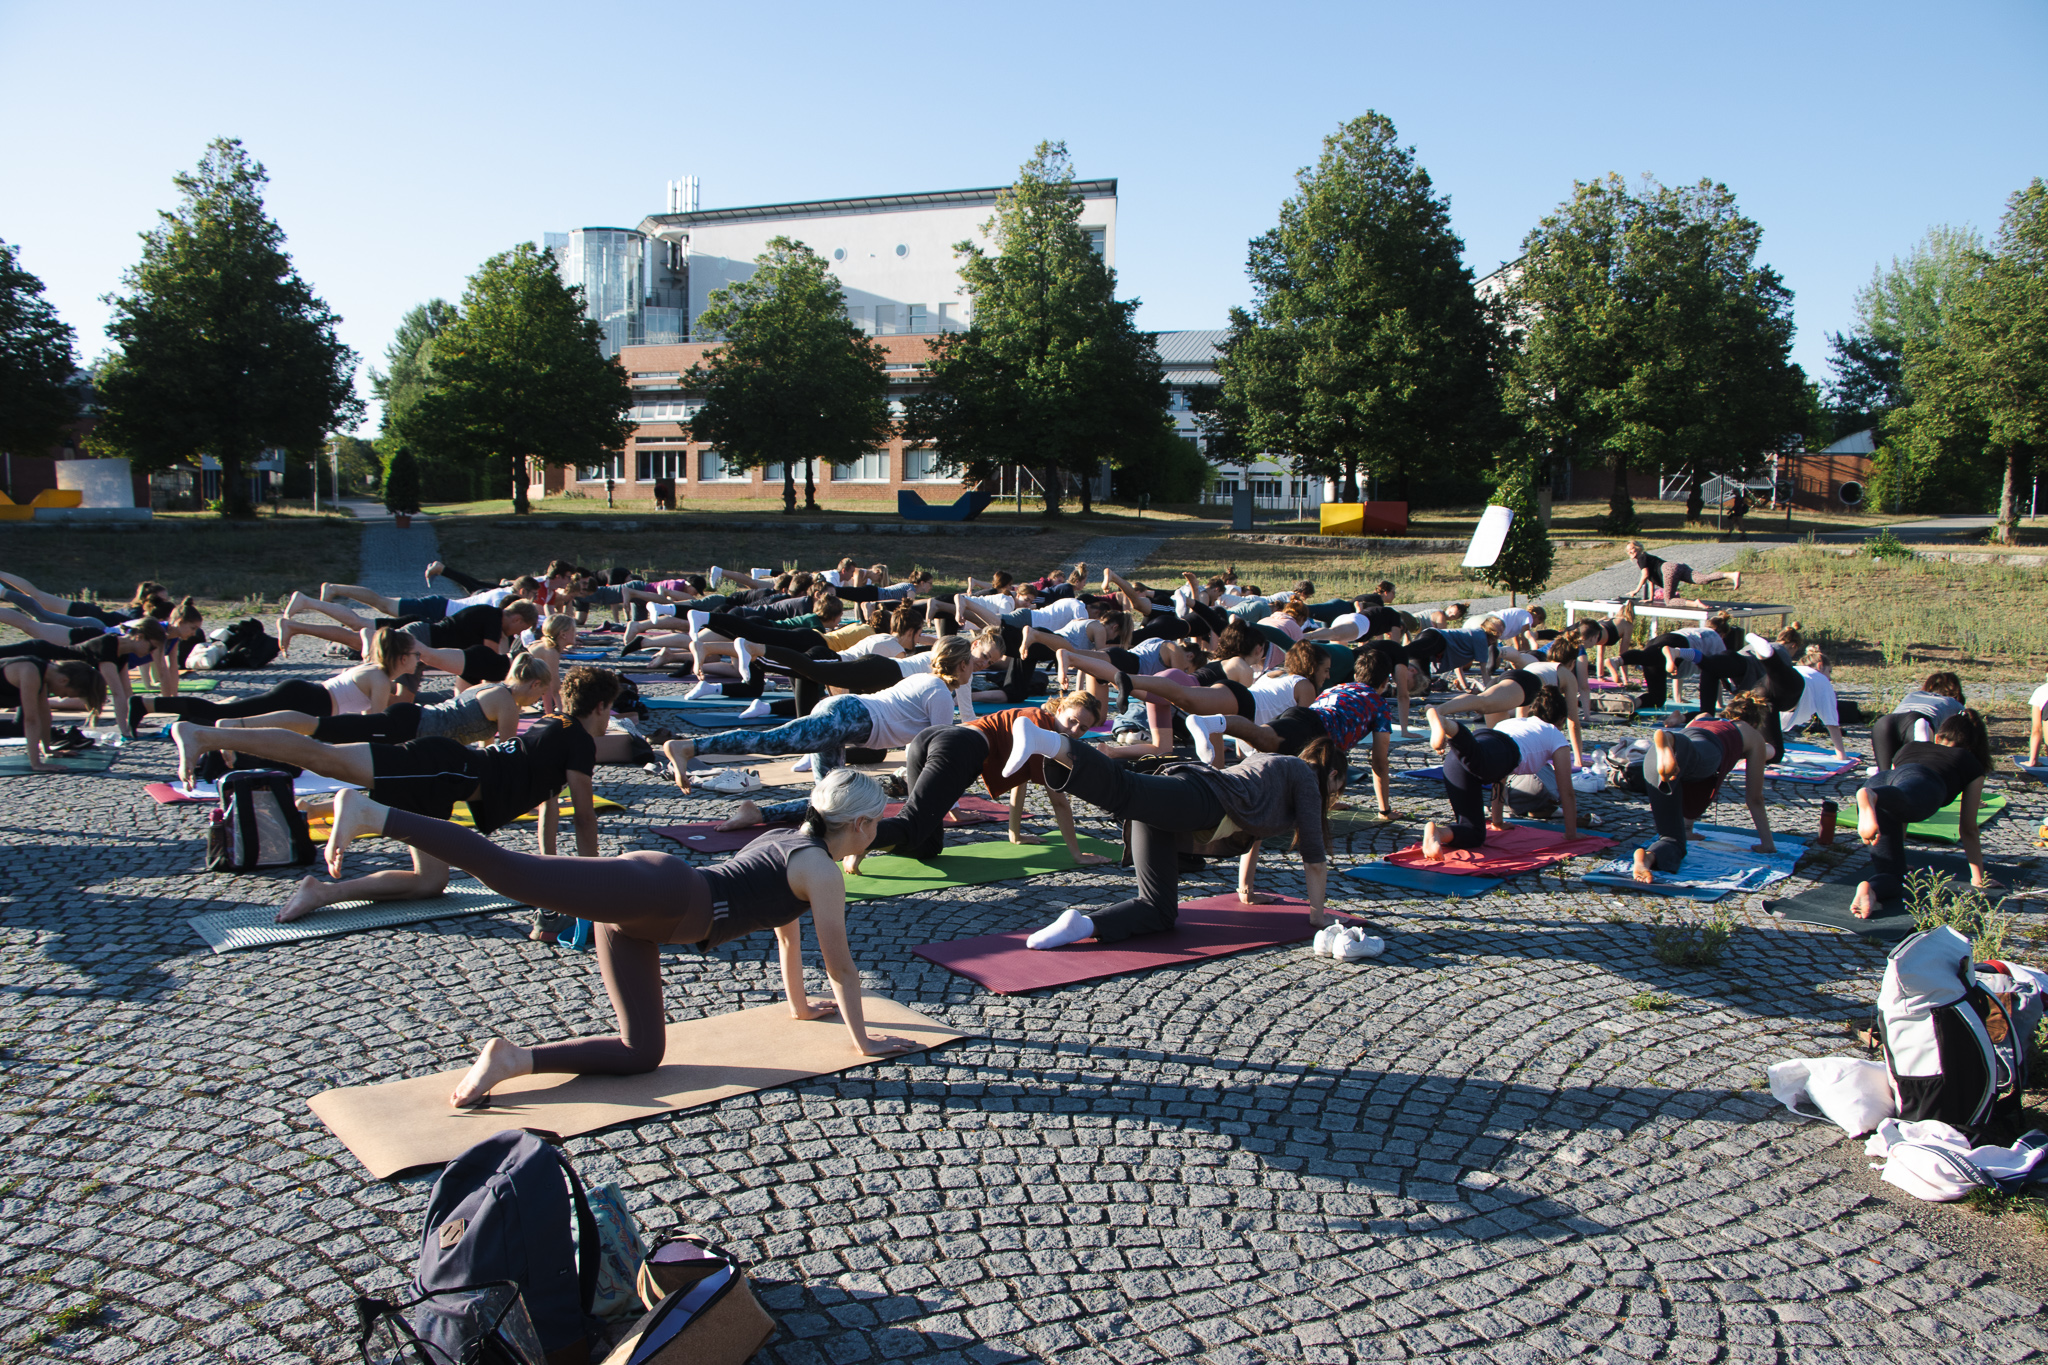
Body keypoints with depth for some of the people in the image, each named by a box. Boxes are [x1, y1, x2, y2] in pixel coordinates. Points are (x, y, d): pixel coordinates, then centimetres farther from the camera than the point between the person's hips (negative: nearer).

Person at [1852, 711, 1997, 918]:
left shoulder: (1910, 747, 46)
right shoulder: (1971, 763, 36)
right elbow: (1968, 829, 40)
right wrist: (1979, 877, 50)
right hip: (1919, 784, -4)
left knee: (1891, 876, 2)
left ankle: (1869, 888, -32)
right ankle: (1870, 797, -70)